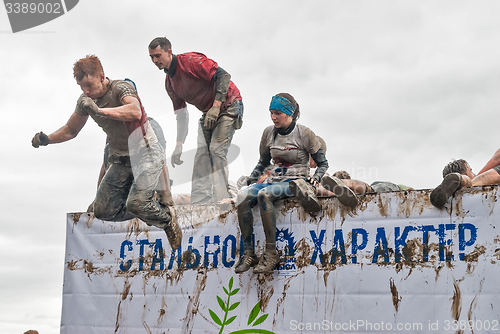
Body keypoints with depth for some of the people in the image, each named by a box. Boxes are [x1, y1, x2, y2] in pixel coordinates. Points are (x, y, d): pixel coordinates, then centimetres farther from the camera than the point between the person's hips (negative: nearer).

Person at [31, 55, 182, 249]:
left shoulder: (121, 88, -18)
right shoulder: (86, 100, 3)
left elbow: (135, 112, -40)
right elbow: (71, 130, 15)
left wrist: (100, 111, -50)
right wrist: (47, 139, -4)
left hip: (147, 154, -7)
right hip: (121, 159, 7)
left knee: (136, 204, -26)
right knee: (103, 211, -3)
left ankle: (167, 218, 6)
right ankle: (150, 211, 19)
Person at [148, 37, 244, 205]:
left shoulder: (190, 60, -20)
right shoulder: (169, 83, 5)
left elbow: (223, 75, -24)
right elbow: (181, 115, 9)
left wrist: (216, 106, -29)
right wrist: (179, 146, 2)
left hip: (228, 105, -8)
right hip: (209, 112, 8)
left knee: (216, 150, -19)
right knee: (201, 154, -1)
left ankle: (222, 200, -17)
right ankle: (200, 202, -1)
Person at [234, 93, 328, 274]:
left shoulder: (304, 134, -2)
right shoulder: (269, 133, 11)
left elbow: (323, 163, 5)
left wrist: (316, 177, -15)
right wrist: (251, 179, 11)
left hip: (295, 183, -5)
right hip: (273, 180, 5)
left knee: (264, 194, -37)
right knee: (243, 196, -27)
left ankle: (271, 253, -33)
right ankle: (248, 253, -26)